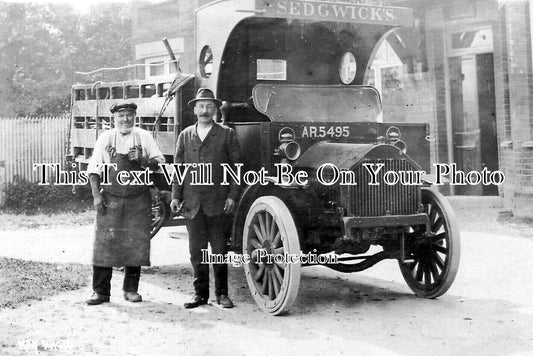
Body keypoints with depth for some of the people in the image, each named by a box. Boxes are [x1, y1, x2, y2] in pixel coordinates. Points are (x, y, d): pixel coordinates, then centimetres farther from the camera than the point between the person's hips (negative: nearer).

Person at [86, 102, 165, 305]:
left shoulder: (144, 137, 6)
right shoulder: (105, 138, 6)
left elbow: (160, 163, 5)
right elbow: (94, 169, 5)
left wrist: (142, 160, -14)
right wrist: (97, 196, -5)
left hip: (138, 201, 1)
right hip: (110, 200, 0)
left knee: (136, 244, 2)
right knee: (104, 243, -4)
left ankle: (131, 289, 16)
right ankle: (101, 292, 3)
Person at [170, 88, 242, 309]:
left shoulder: (227, 134, 4)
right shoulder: (185, 136, 11)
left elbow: (236, 167, 1)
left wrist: (232, 195, -7)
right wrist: (176, 196, 4)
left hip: (217, 202, -2)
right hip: (192, 202, 3)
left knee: (219, 248, 3)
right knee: (196, 249, 6)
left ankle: (222, 294, 13)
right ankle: (200, 293, 15)